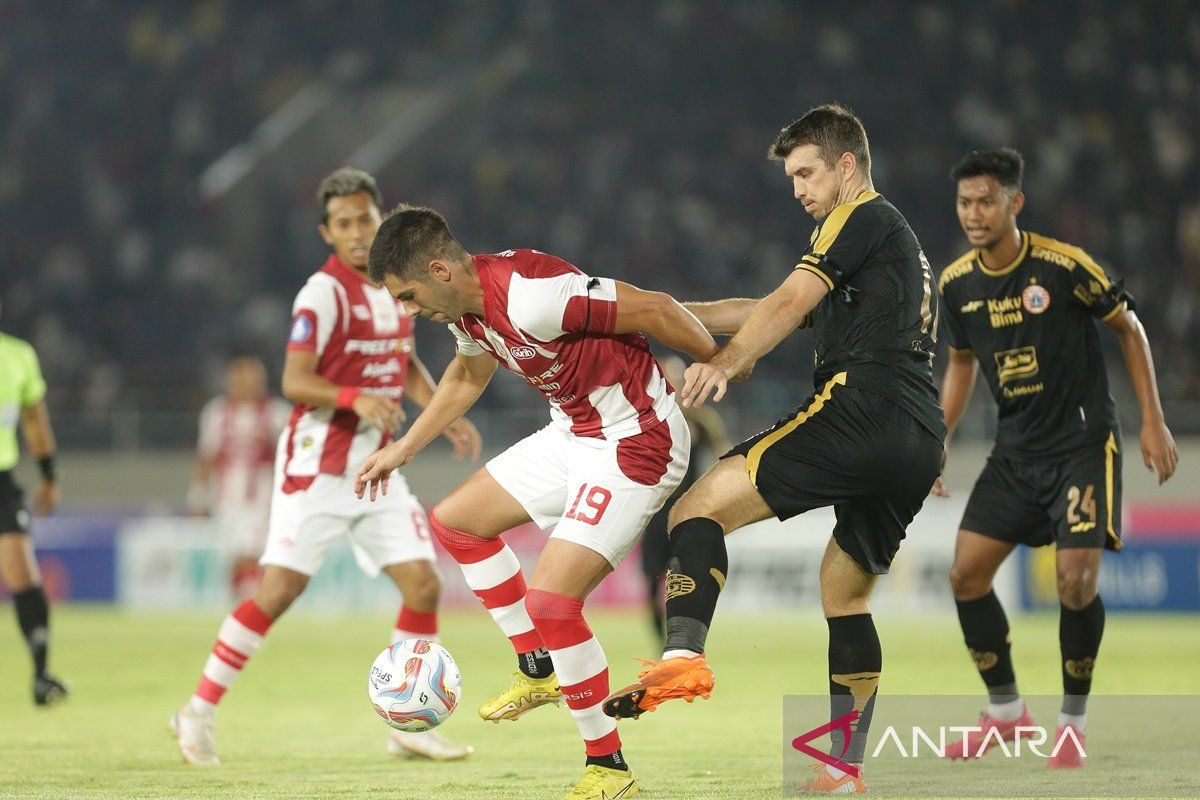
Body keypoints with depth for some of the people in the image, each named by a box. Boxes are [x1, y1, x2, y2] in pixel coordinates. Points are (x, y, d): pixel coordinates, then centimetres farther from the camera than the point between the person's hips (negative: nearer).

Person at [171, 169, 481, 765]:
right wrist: (355, 398, -33)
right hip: (318, 465, -7)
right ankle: (200, 711, -1)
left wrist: (447, 415, 15)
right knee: (280, 589, -11)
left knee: (423, 586, -1)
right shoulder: (323, 292, -12)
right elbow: (294, 382, -18)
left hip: (376, 466, 7)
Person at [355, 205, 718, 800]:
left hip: (635, 443, -10)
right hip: (574, 433, 10)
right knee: (454, 521, 16)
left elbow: (651, 309, -24)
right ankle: (539, 670, 24)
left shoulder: (528, 297, -30)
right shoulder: (464, 306, 1)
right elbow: (467, 376, 24)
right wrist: (402, 450, 28)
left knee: (550, 599, -18)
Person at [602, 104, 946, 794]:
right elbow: (778, 310, 34)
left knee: (703, 505, -15)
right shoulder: (904, 244, 34)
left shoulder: (862, 217, 6)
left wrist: (726, 364, -24)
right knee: (846, 592, 21)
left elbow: (789, 304, -12)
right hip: (922, 445, 10)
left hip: (862, 409, -9)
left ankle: (684, 654, -37)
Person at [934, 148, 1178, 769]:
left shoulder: (1064, 266, -16)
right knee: (967, 575, -2)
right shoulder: (956, 284, -1)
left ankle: (1073, 723, 2)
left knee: (1076, 577, -17)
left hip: (1084, 443, -5)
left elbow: (1129, 327, -4)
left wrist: (1153, 422, -6)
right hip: (1015, 452, 5)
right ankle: (1006, 711, 17)